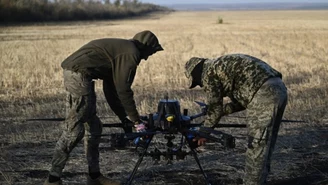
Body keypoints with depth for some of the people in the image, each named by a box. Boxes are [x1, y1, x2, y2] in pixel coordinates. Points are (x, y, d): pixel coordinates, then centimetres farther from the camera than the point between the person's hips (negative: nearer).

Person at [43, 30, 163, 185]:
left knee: (93, 127, 15)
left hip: (71, 72, 11)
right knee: (74, 129, -8)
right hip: (79, 74, -11)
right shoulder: (131, 53, -5)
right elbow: (123, 90, -8)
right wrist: (136, 120, 2)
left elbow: (111, 89, 27)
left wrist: (124, 118, 29)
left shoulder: (119, 48, 25)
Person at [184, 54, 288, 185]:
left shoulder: (208, 73, 3)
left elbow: (215, 108, 3)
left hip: (264, 94, -9)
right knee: (265, 142, 18)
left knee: (256, 145, -1)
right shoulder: (226, 64, 29)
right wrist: (224, 109, 33)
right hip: (279, 88, 9)